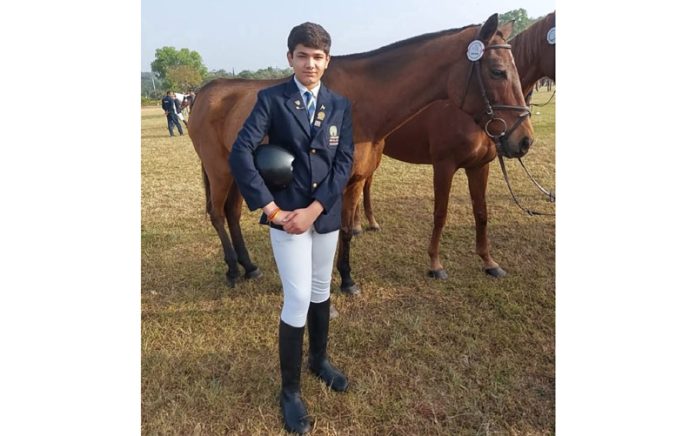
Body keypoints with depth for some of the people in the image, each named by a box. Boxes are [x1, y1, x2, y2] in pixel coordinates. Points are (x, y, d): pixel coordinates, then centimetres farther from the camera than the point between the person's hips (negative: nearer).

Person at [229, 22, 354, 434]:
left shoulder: (341, 105, 4)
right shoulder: (272, 99, -6)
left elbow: (345, 162, -3)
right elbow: (240, 154, -15)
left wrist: (314, 209, -13)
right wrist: (271, 209, -18)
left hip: (326, 214, 4)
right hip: (287, 215, -4)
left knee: (321, 291, 17)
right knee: (298, 300, -1)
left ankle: (320, 359, 41)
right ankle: (290, 390, 18)